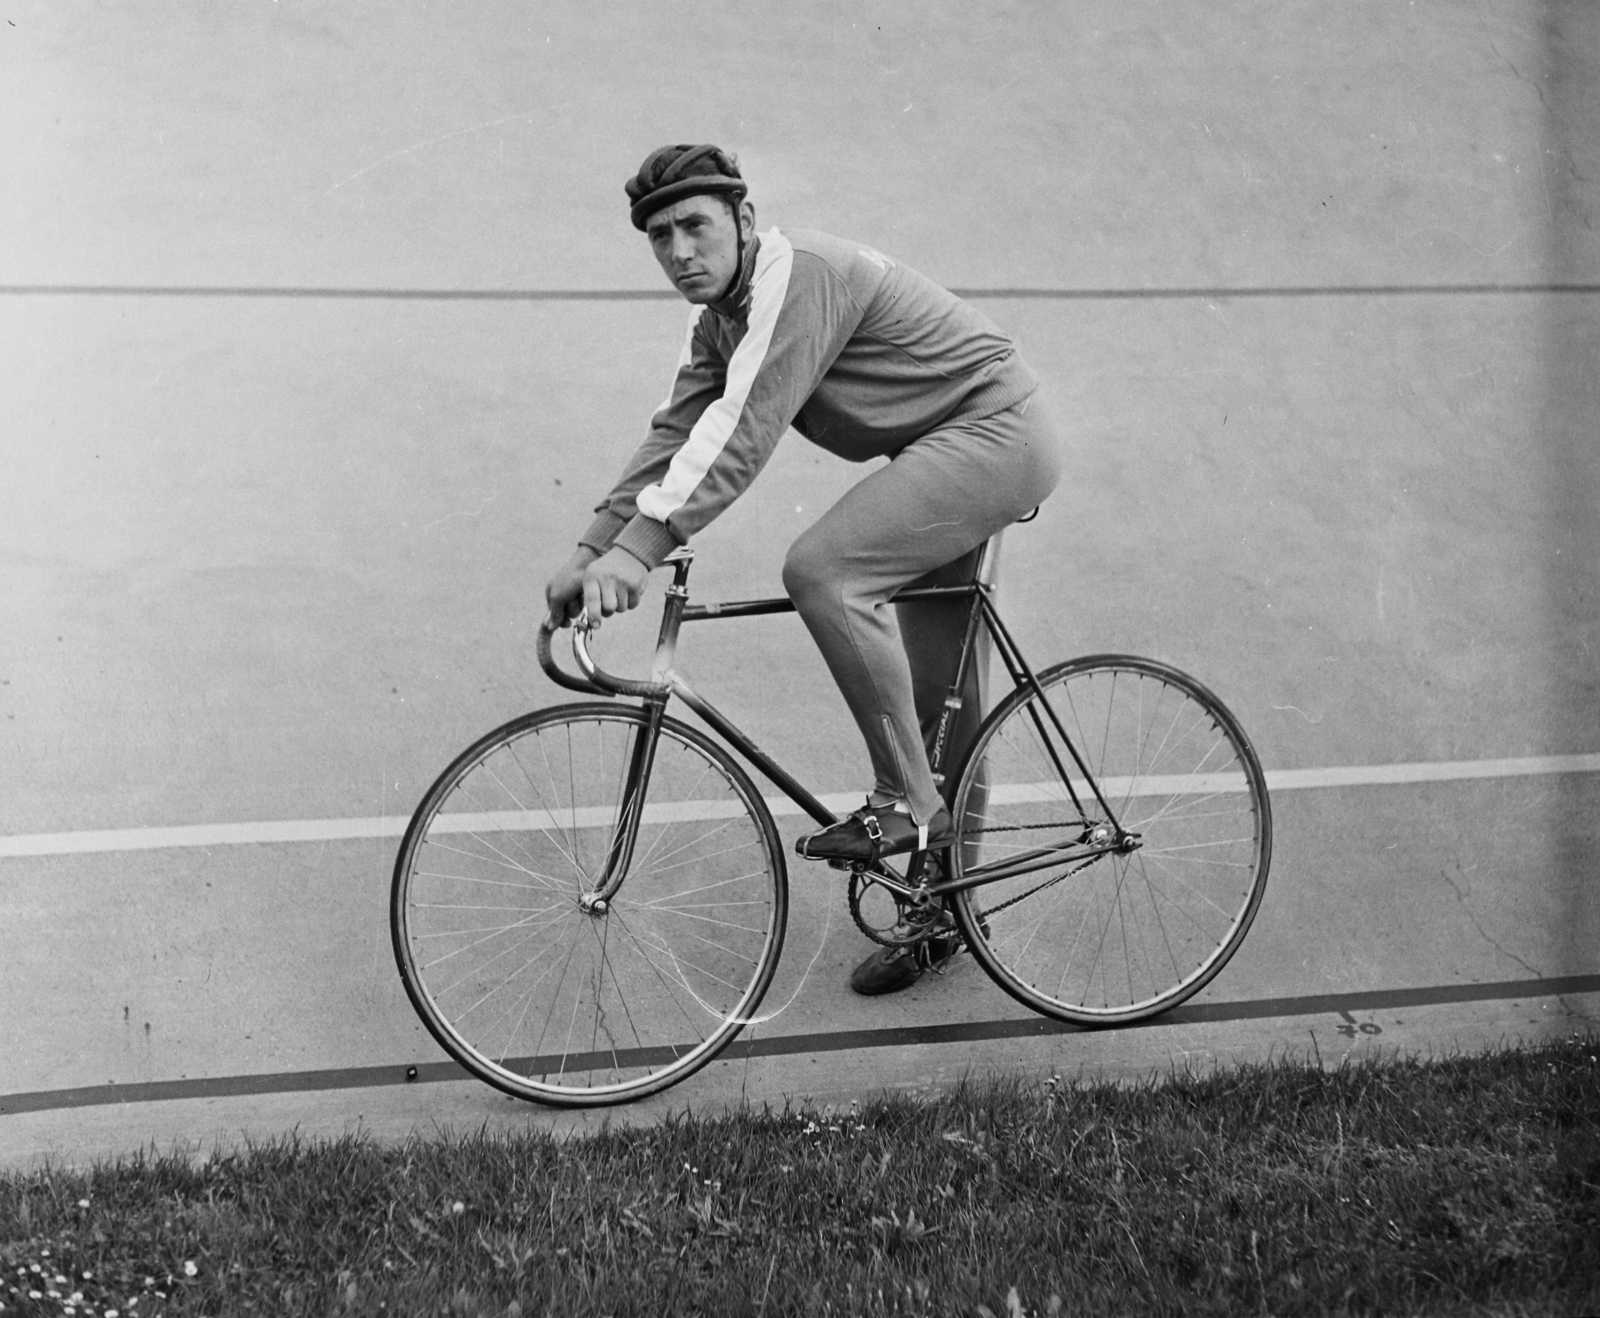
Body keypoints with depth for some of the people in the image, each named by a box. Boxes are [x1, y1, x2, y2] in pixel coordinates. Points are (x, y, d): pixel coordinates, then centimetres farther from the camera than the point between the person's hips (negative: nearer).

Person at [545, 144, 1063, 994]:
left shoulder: (800, 276, -23)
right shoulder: (722, 318, 8)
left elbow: (743, 429, -32)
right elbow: (676, 432, 5)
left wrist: (640, 547, -38)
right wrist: (590, 550, -5)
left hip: (993, 431, -10)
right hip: (960, 447, 10)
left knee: (822, 569, -27)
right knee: (940, 693, 13)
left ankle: (904, 802, -16)